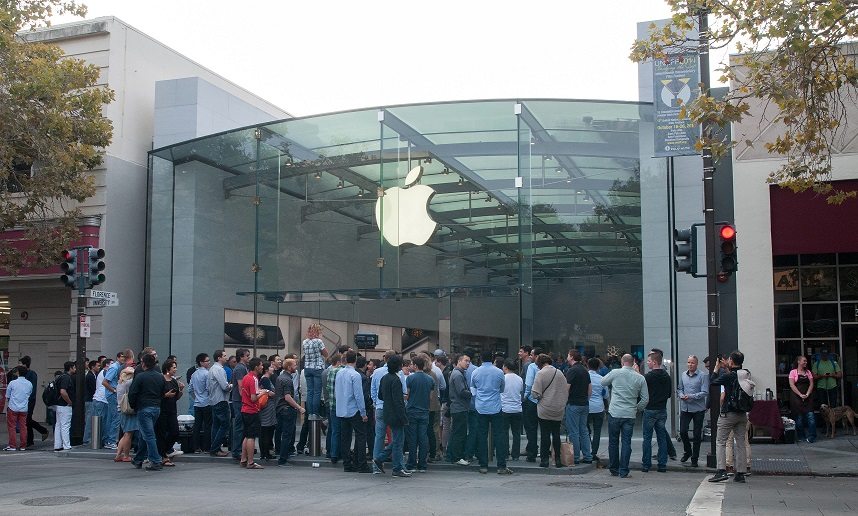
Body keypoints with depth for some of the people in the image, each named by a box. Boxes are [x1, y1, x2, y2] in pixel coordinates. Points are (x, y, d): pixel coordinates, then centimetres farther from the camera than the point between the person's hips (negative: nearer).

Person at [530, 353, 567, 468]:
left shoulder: (540, 374, -11)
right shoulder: (559, 373, 4)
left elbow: (535, 393, -15)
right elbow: (566, 391, 8)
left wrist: (539, 398, 7)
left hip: (545, 410, -4)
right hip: (558, 410, 4)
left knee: (545, 435, 2)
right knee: (556, 434, 11)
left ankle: (544, 459, 4)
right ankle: (558, 460, 13)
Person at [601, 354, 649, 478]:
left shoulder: (615, 373, -4)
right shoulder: (640, 378, 1)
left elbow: (603, 382, 14)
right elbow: (645, 399, 4)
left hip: (614, 413, -1)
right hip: (630, 415, 1)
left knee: (613, 442, 11)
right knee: (626, 443, 5)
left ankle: (614, 469, 18)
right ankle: (623, 471, 3)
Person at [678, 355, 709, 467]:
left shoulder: (703, 375, -8)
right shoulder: (683, 375, 9)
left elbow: (704, 392, -13)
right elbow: (679, 389, 16)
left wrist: (691, 396, -21)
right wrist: (681, 395, -6)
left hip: (698, 409, -4)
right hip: (685, 408, 4)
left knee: (697, 435, 4)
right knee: (682, 431, 0)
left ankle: (695, 458, 14)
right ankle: (687, 452, 25)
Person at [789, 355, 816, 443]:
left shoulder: (808, 372, 13)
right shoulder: (793, 372, 2)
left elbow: (811, 384, 6)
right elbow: (792, 385, -7)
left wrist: (807, 394, -9)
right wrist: (800, 395, -15)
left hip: (807, 398, 3)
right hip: (796, 397, -3)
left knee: (810, 416, -9)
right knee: (799, 417, -2)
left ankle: (811, 437, -7)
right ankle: (801, 437, 9)